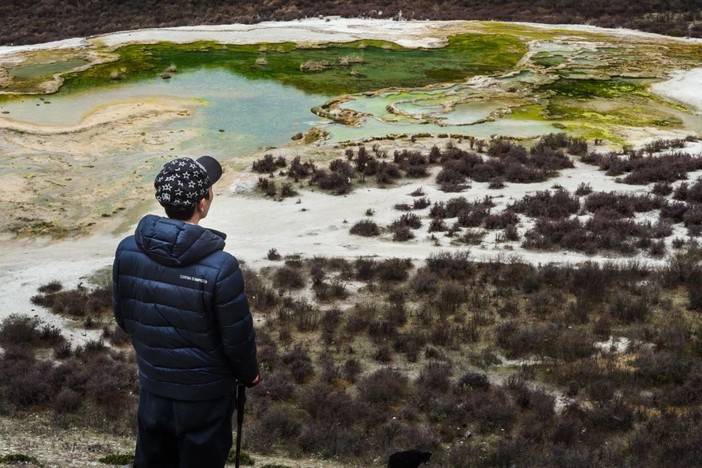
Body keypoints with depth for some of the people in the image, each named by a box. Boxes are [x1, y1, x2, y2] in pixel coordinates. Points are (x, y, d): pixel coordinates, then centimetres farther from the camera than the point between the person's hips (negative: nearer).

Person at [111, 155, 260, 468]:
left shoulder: (127, 251, -14)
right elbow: (238, 338, -17)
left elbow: (123, 317, 1)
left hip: (153, 385, 5)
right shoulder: (220, 267, -29)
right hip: (205, 393, -4)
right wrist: (249, 374, 4)